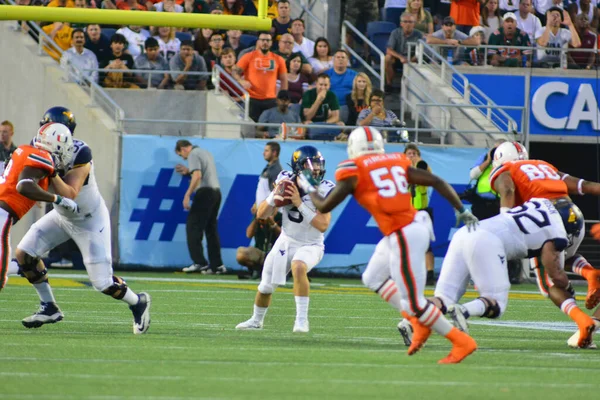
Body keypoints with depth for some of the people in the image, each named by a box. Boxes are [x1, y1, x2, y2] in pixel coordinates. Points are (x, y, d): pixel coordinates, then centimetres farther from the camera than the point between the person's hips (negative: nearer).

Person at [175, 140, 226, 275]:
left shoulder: (193, 155, -5)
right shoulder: (206, 152, 23)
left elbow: (197, 176, -18)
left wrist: (187, 195, -19)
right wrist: (188, 171, 30)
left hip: (205, 192, -9)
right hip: (216, 191, 9)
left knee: (193, 227, -6)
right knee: (211, 228, 11)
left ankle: (199, 262, -13)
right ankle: (216, 265, 8)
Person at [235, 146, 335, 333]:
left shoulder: (325, 189, -18)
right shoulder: (286, 181, -10)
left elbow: (323, 225, -27)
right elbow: (261, 215, -7)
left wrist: (299, 203, -33)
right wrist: (274, 195, -26)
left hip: (311, 245, -4)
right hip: (286, 241, 4)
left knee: (298, 267, -36)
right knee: (266, 286, 10)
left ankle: (302, 319, -28)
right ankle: (256, 320, 40)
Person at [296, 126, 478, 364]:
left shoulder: (353, 171, -3)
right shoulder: (397, 163, 13)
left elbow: (324, 206, 5)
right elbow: (437, 182, 8)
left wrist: (308, 188, 24)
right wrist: (462, 211, 12)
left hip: (404, 237, -8)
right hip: (415, 225, 8)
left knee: (413, 303, 1)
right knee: (372, 278, 25)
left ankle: (461, 342, 2)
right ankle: (419, 322, 20)